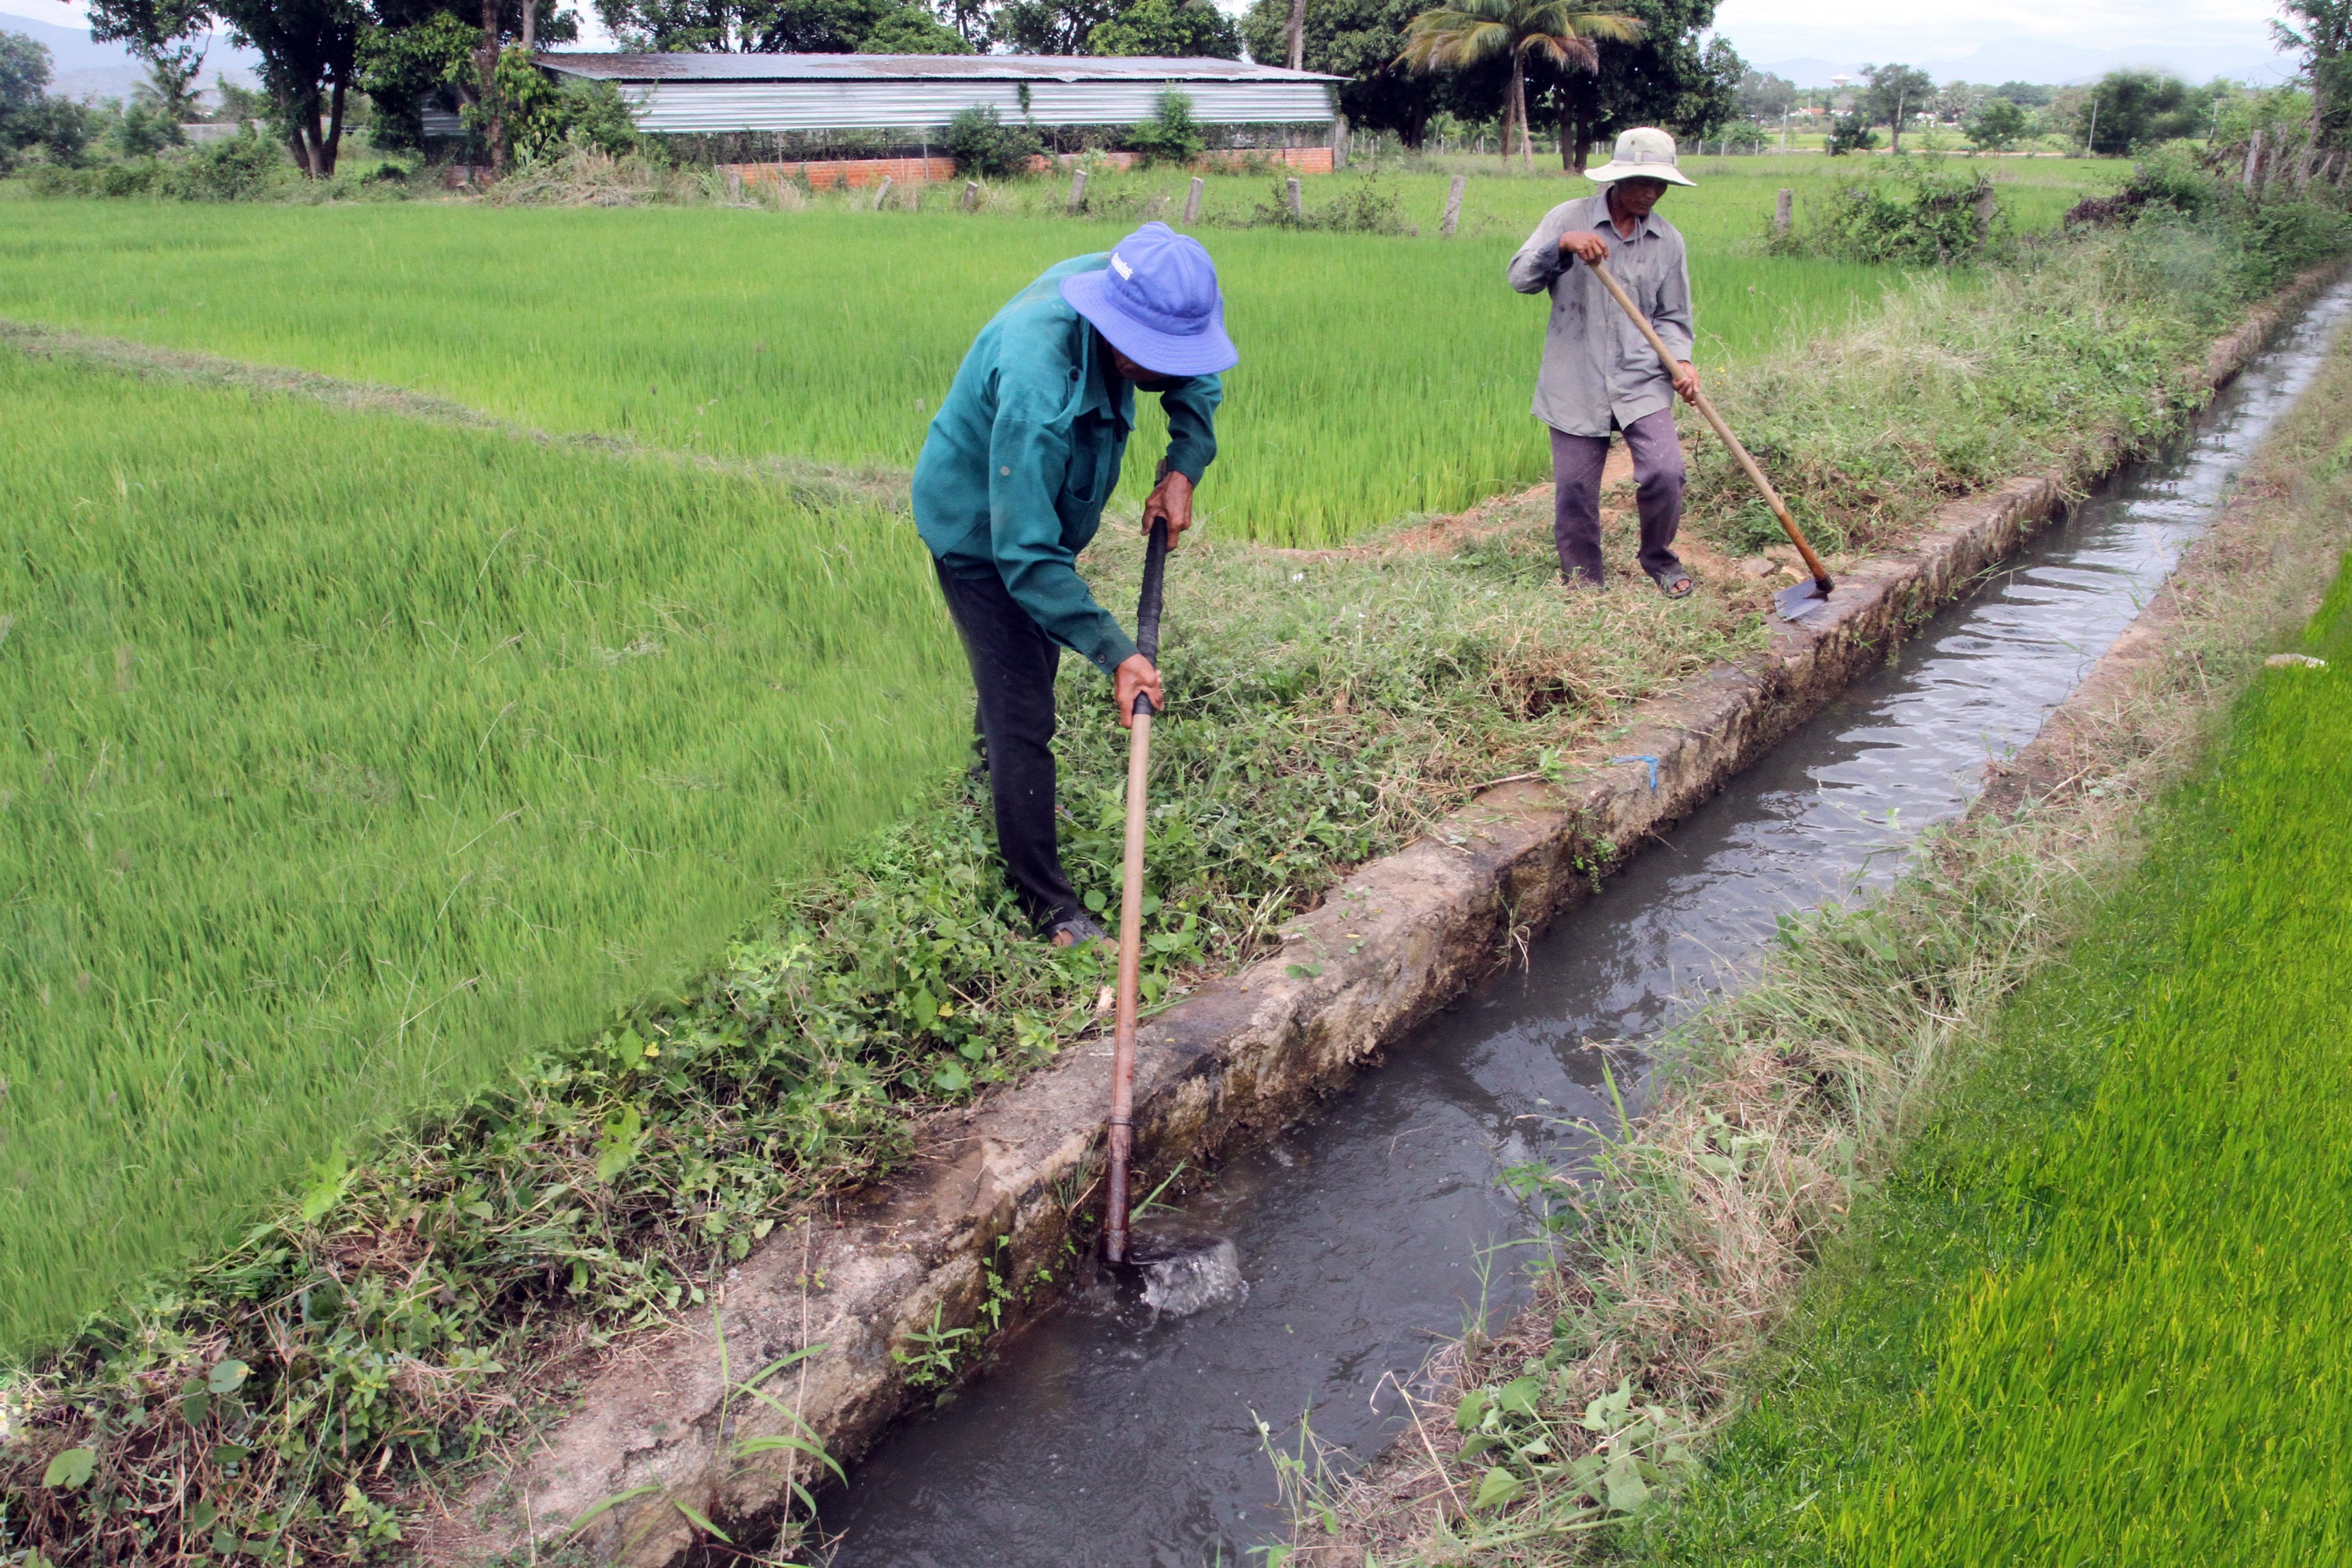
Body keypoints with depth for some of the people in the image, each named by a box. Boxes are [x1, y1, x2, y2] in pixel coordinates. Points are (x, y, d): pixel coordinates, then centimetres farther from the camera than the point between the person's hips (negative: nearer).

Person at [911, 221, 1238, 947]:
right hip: (979, 529, -8)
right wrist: (1115, 653, -40)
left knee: (1035, 660, 30)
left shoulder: (1125, 291, -21)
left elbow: (1197, 381, 0)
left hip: (1043, 511, 8)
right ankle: (1049, 906, 1)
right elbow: (1027, 554, -40)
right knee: (1024, 715, -10)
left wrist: (1182, 470, -15)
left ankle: (996, 757, 61)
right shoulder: (1038, 386, -44)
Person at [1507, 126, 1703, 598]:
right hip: (1576, 383, -1)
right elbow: (1520, 277, -6)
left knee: (1664, 472, -13)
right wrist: (1562, 246, -23)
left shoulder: (1668, 240, 9)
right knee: (1574, 489, 1)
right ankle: (1584, 583, 20)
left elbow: (1672, 317, 10)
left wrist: (1680, 362, -8)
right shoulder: (1569, 218, 1)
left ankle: (1659, 559, 14)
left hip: (1642, 382, 2)